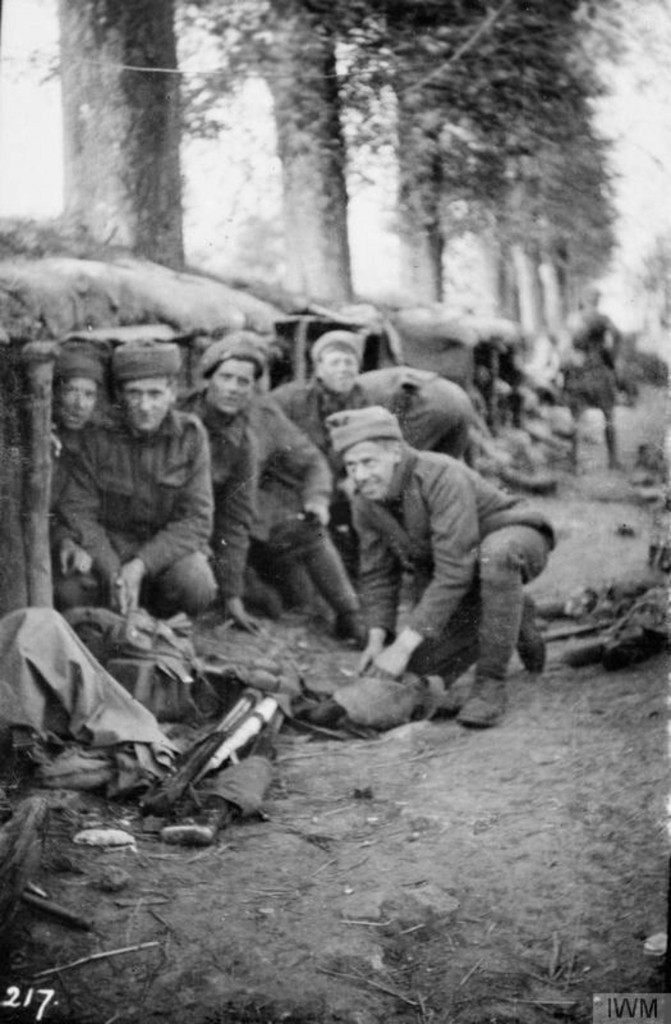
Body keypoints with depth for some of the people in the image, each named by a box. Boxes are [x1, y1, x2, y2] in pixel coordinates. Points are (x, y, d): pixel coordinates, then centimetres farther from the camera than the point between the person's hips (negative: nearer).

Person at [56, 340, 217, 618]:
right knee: (69, 593, -28)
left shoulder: (190, 435, -8)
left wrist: (141, 565, -25)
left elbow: (196, 520, -12)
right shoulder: (98, 437, -7)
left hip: (170, 549, 0)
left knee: (196, 587, -33)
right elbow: (77, 510, -10)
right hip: (109, 547, 1)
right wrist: (114, 572, -25)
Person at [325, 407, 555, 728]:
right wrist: (377, 640, -16)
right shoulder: (366, 502, -12)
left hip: (514, 539, -7)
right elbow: (378, 575, -1)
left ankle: (490, 683, -26)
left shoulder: (442, 478, -34)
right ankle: (512, 622, 16)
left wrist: (403, 646, -38)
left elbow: (454, 572, -38)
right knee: (421, 661, -8)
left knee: (495, 553, -42)